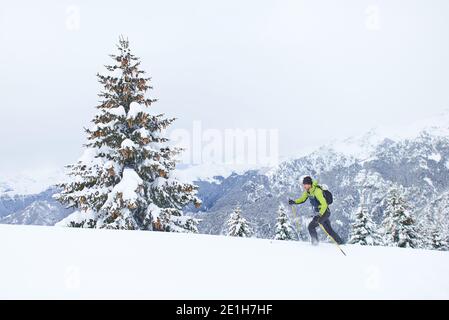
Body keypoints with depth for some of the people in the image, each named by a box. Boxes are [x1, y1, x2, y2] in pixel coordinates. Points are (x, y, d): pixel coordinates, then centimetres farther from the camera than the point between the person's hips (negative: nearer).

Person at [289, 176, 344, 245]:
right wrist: (294, 202, -6)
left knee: (311, 226, -13)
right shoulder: (307, 191, -1)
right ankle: (341, 243, 30)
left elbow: (324, 204, -33)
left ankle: (315, 242, 1)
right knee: (329, 230, 18)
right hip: (319, 212, 9)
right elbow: (302, 199, 12)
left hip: (324, 212, -9)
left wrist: (319, 215, -42)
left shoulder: (317, 191, -27)